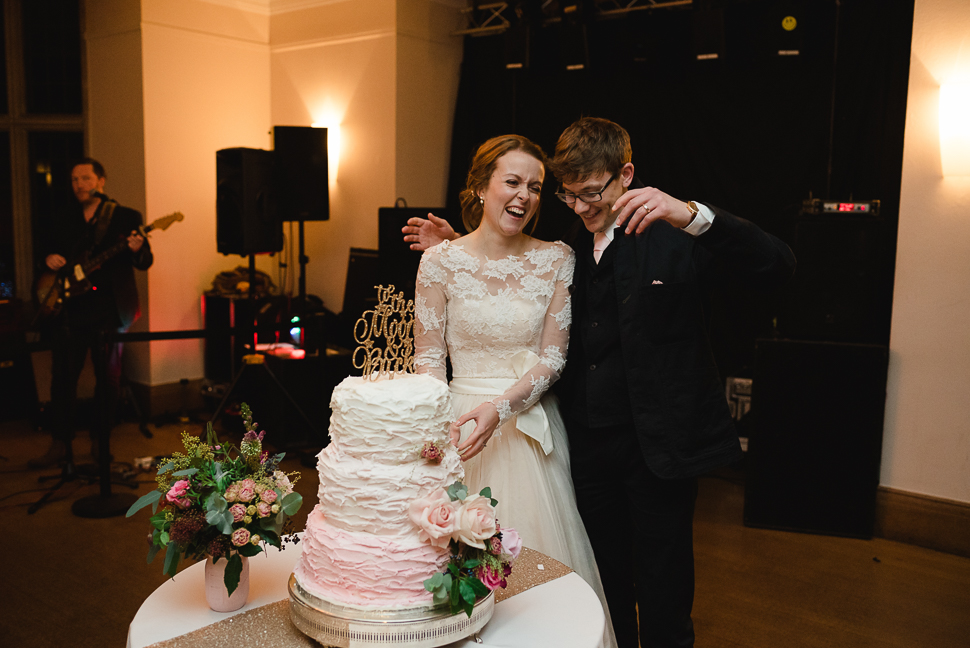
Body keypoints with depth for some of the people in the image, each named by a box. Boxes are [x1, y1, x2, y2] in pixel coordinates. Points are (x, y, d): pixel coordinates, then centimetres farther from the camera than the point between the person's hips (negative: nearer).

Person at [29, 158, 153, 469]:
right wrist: (49, 259, -2)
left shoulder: (126, 217, 2)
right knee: (63, 376, 4)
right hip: (68, 306, 4)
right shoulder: (65, 221, 15)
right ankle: (60, 443, 12)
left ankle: (100, 441, 17)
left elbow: (146, 262, -3)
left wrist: (137, 250, -26)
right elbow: (51, 252, 22)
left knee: (108, 377, 3)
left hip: (109, 307, -4)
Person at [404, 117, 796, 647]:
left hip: (658, 444, -4)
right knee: (604, 581, 20)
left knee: (663, 594, 11)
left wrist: (692, 215, -36)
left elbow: (777, 269, -22)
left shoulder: (671, 230, -11)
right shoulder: (571, 241, 5)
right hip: (588, 440, 5)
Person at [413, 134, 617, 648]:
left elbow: (552, 357, -3)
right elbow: (428, 359, -2)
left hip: (531, 426, 1)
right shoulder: (440, 262, -3)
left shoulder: (557, 260, 0)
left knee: (541, 561, 8)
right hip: (459, 425, -1)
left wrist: (501, 407, -19)